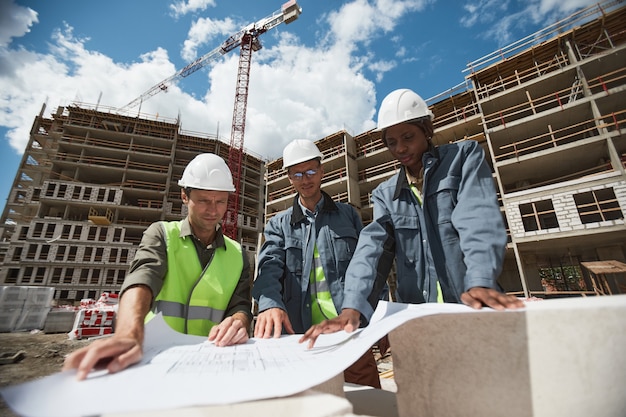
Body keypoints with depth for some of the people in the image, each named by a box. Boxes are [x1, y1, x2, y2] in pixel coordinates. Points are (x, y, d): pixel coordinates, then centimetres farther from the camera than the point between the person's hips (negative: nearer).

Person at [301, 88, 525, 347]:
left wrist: (480, 283, -28)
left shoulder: (464, 156, 3)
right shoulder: (385, 193, 9)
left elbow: (479, 220, -12)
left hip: (471, 307, -2)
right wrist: (351, 307, -20)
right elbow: (372, 247, -6)